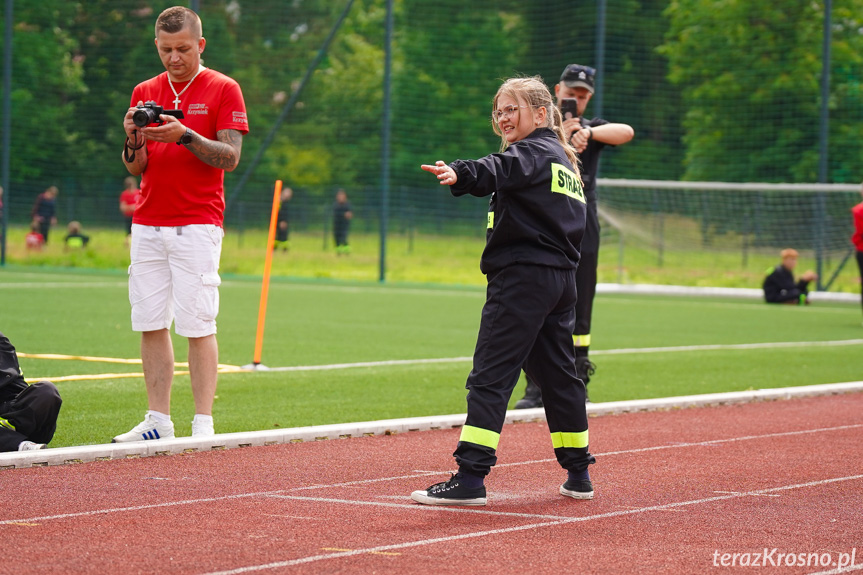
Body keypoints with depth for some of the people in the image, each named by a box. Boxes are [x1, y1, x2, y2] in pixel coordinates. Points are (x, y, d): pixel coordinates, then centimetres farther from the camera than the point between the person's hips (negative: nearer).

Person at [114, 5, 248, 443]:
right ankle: (158, 421, 8)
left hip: (198, 224, -5)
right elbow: (135, 168, 14)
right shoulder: (145, 93, 15)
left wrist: (184, 136, -19)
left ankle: (203, 424, -7)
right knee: (150, 324, 2)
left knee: (198, 325, -9)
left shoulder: (223, 90, 2)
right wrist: (134, 137, -7)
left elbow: (230, 157, -6)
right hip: (147, 222, 5)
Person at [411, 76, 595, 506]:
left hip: (522, 276, -10)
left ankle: (471, 478, -19)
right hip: (561, 277, 10)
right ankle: (578, 474, 23)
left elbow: (497, 170, -29)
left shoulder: (533, 152, -7)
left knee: (490, 374, -13)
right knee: (558, 373, 17)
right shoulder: (564, 162, 23)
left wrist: (459, 175, -47)